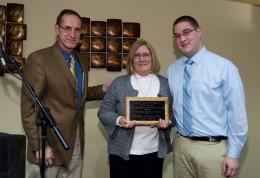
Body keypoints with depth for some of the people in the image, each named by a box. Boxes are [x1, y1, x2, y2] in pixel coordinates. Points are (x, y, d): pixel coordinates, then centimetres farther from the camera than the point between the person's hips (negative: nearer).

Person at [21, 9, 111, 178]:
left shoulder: (83, 60, 9)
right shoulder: (39, 58, -13)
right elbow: (28, 107, -15)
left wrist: (103, 89, 4)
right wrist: (39, 145, -19)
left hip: (76, 142, 6)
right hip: (50, 142, -6)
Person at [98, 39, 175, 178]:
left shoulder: (165, 84, 6)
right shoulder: (119, 83, 2)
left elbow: (174, 112, 8)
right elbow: (104, 111, 1)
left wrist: (168, 122, -13)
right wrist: (119, 120, -17)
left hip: (154, 151, 2)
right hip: (122, 151, -1)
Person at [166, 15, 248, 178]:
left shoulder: (224, 67, -11)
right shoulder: (172, 70, 5)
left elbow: (237, 112, -10)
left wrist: (233, 153, -8)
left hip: (213, 147, -4)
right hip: (181, 145, 4)